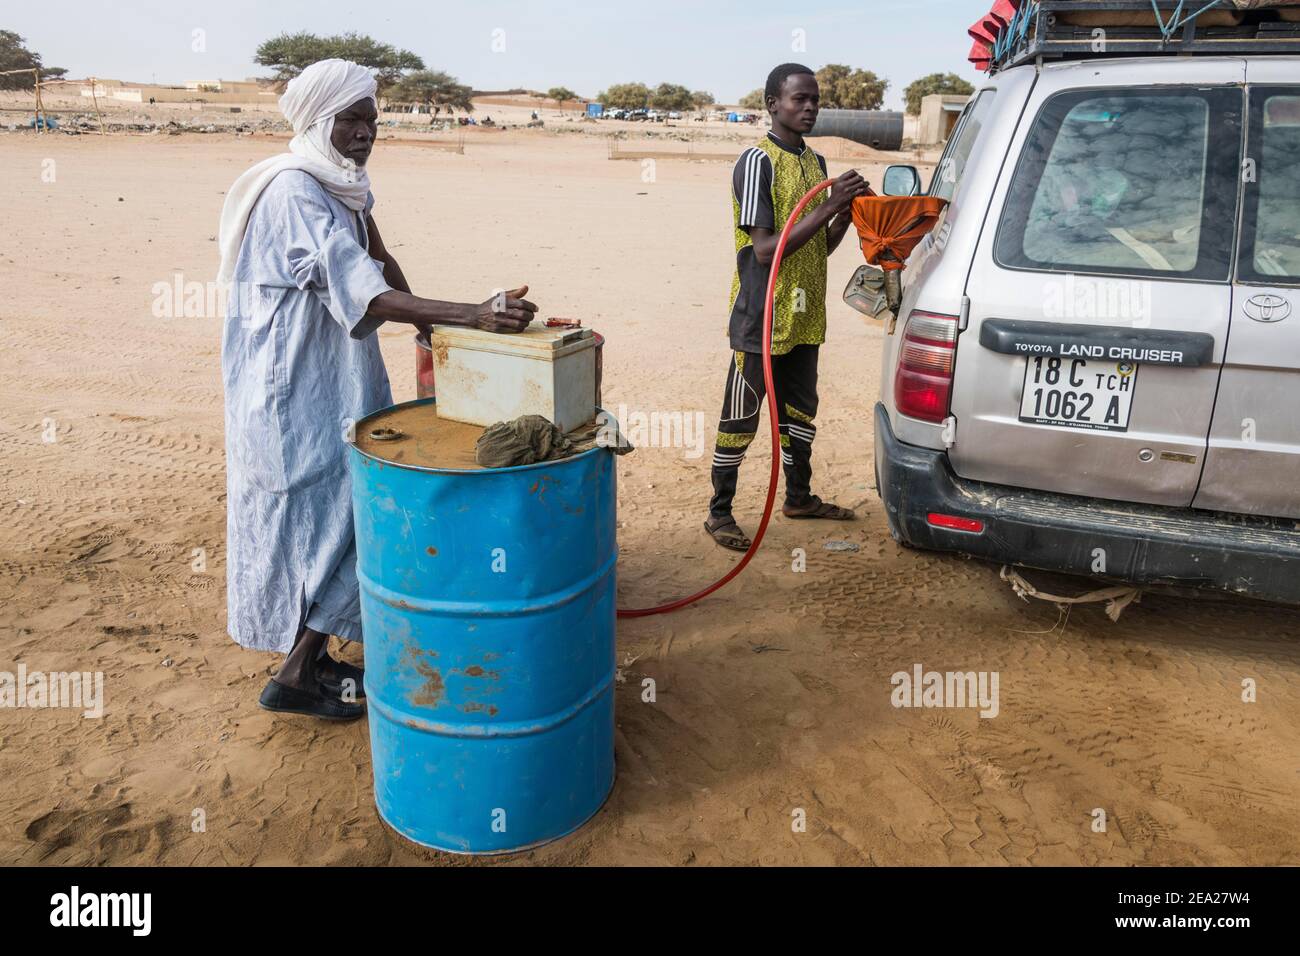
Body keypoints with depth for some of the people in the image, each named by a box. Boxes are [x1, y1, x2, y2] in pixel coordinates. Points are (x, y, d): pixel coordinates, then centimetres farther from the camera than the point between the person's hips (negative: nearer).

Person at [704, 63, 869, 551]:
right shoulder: (757, 161, -13)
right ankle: (719, 511, 13)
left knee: (799, 411, 19)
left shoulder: (815, 161, 12)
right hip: (761, 318, -8)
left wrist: (848, 211, -4)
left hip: (804, 317, 8)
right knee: (740, 418, 1)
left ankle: (799, 497, 35)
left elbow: (821, 246, 15)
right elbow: (765, 249, -21)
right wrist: (830, 207, -22)